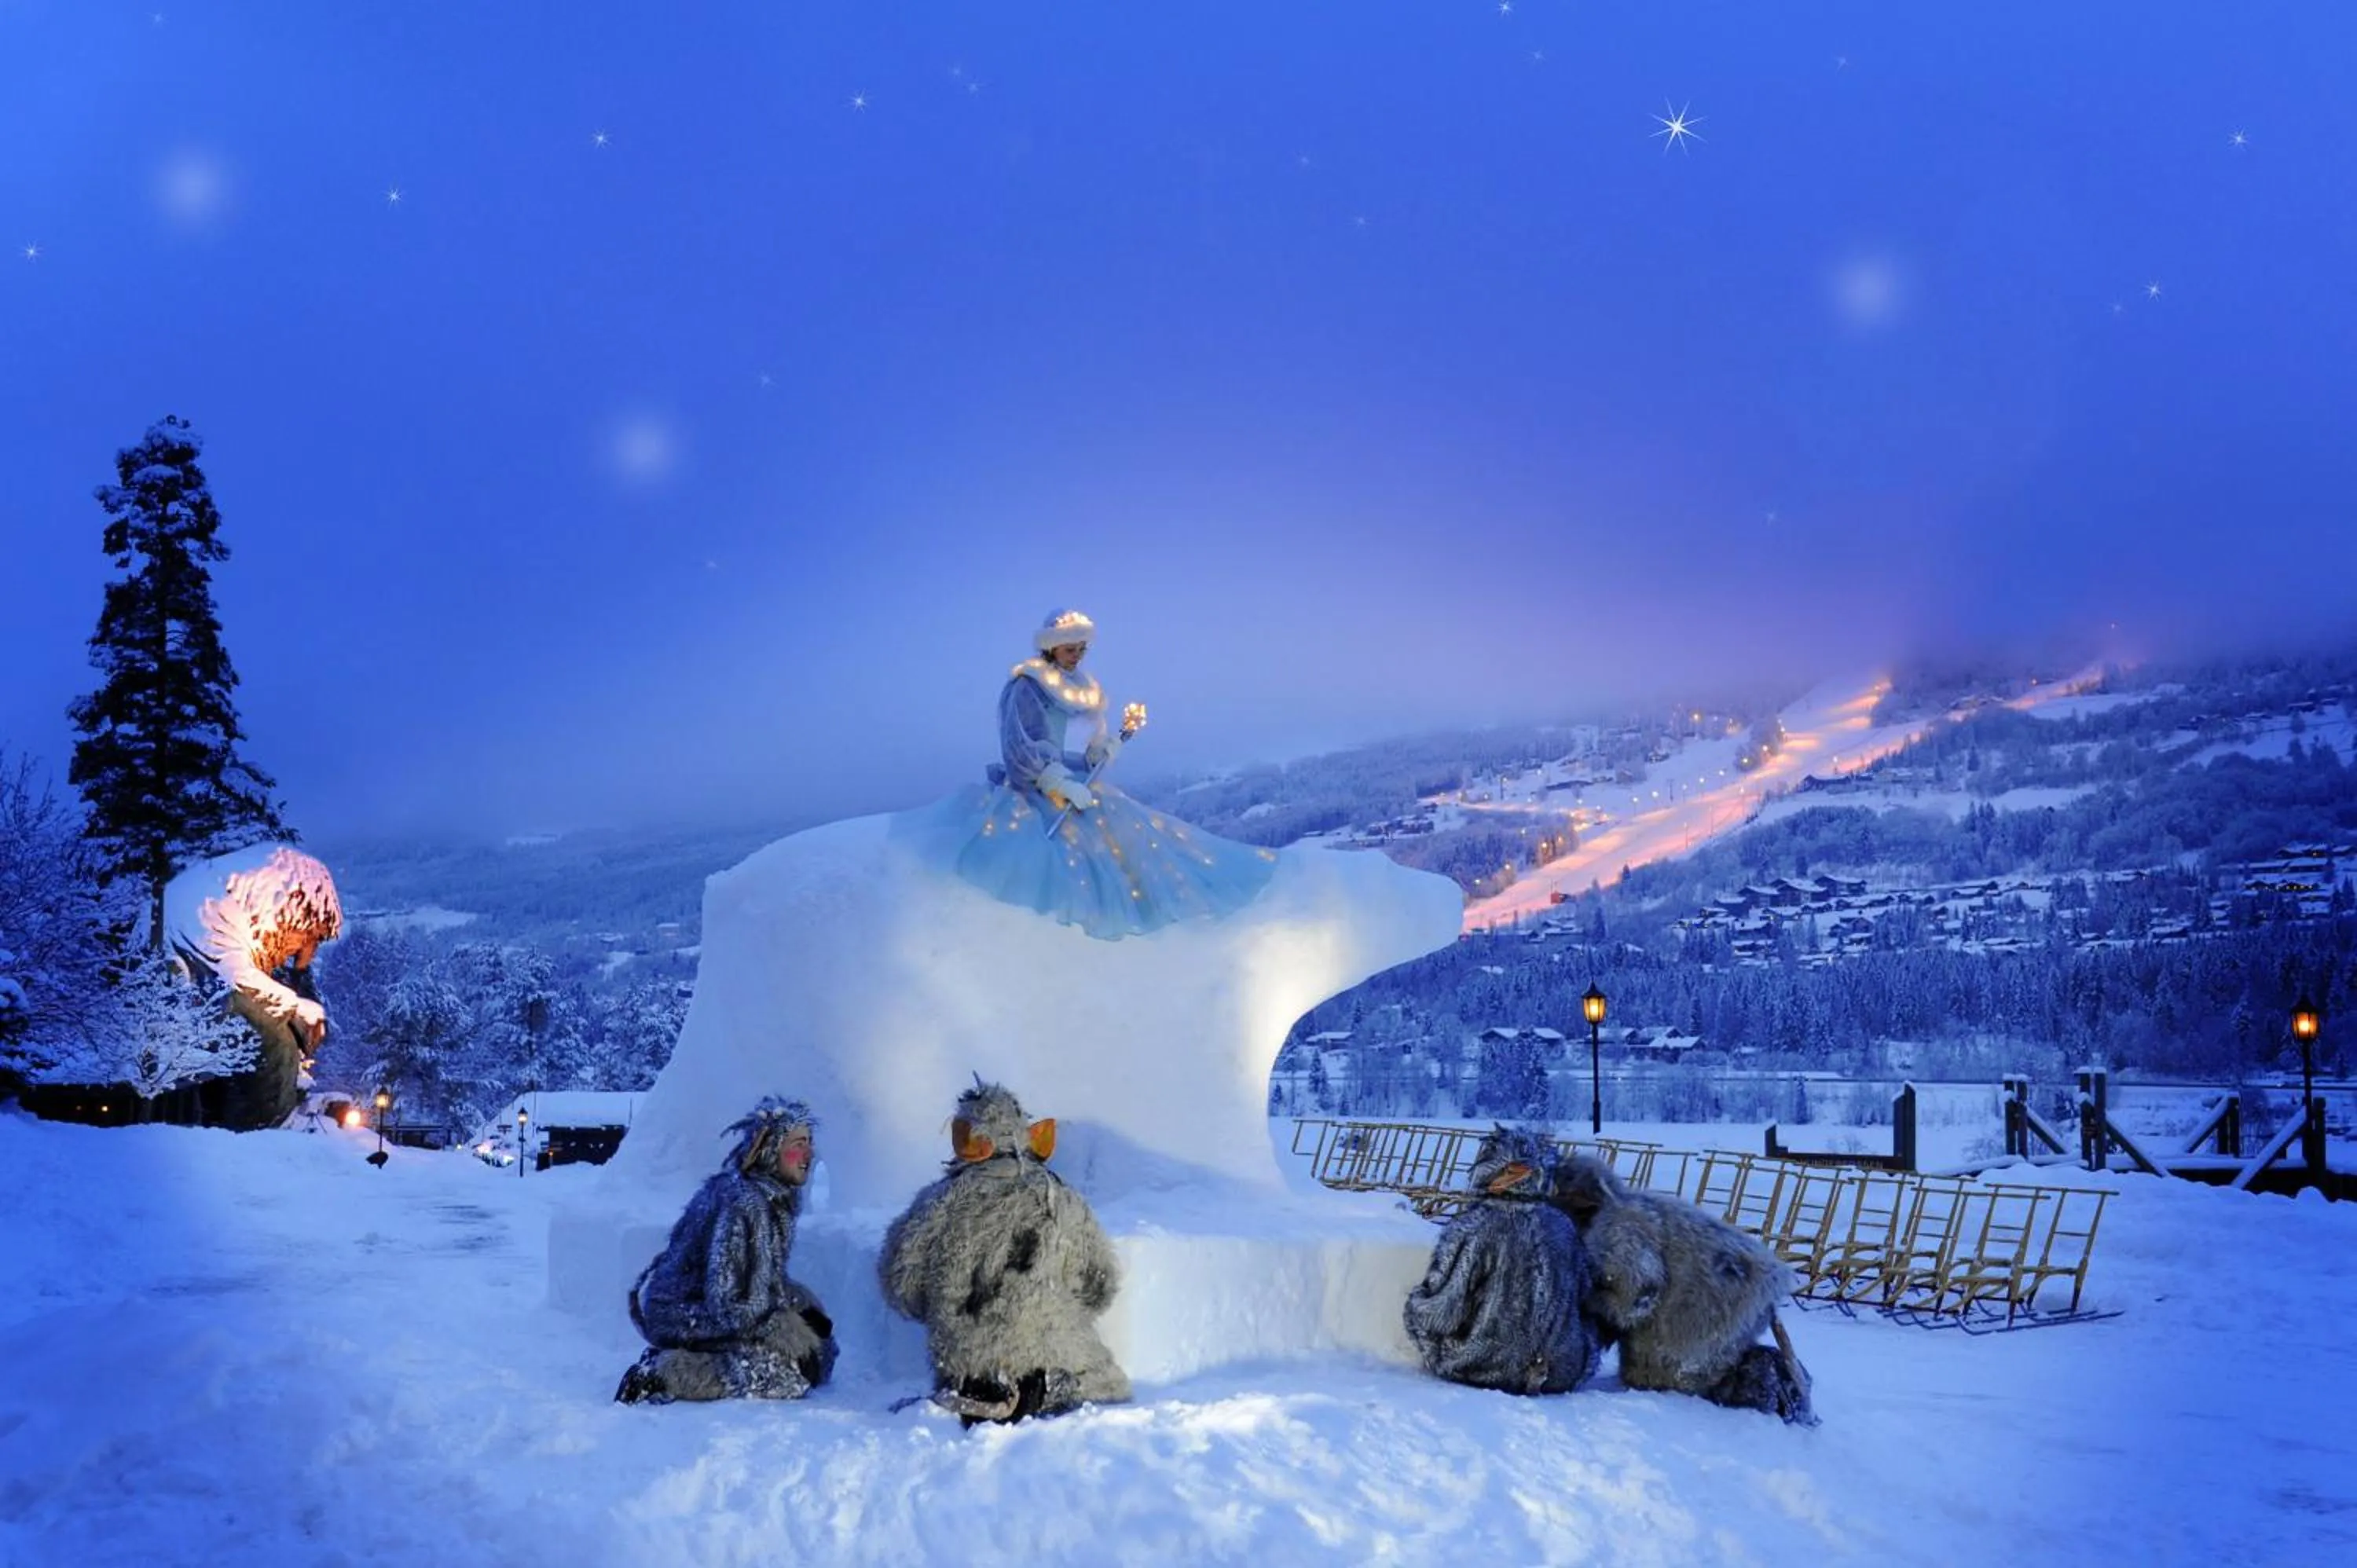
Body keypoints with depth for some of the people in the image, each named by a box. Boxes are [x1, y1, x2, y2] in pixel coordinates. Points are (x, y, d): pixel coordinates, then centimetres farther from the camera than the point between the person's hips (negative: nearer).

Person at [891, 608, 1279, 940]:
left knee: (1128, 836, -7)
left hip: (1081, 789, 8)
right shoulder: (1026, 687, -7)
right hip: (1036, 793, -8)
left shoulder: (1087, 690, 16)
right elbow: (1018, 748, -15)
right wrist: (1062, 786, -23)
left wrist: (1112, 745, -7)